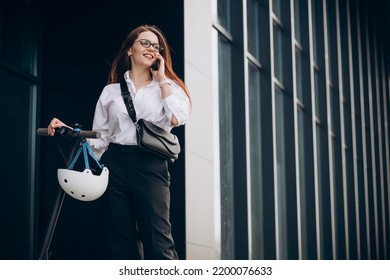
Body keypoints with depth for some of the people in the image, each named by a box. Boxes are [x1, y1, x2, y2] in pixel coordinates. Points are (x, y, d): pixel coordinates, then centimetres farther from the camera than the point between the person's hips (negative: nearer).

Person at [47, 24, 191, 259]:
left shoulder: (167, 87, 14)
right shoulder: (111, 91, 17)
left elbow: (177, 118, -8)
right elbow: (100, 138, 14)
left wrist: (161, 79, 2)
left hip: (151, 166, -2)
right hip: (115, 165, 2)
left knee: (158, 242, -12)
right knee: (122, 243, 2)